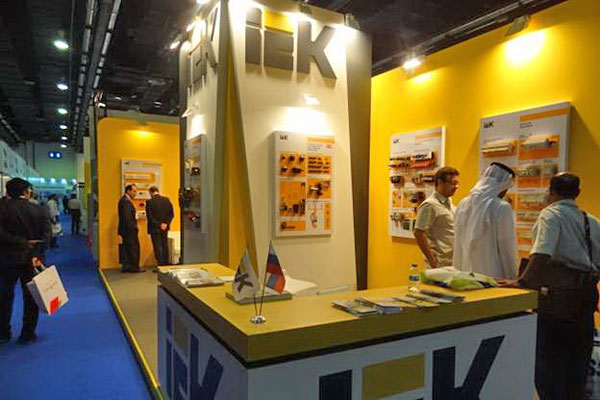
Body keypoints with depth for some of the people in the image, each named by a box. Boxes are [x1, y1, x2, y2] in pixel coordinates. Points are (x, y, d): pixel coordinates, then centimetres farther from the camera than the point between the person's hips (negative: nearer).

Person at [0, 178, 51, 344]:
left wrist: (22, 243, -12)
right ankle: (27, 334, 14)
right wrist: (37, 254, -15)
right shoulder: (38, 210, -3)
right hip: (31, 260, 1)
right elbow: (46, 235, -12)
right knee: (30, 297, 10)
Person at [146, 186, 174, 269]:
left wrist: (159, 224, -13)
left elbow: (150, 217, -15)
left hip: (155, 228, -5)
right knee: (165, 246, 16)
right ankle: (166, 264, 22)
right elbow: (171, 214, 1)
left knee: (157, 247, 1)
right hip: (165, 228, 5)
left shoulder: (149, 202, -11)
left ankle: (161, 265, 1)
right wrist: (166, 223, -5)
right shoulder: (166, 200, 2)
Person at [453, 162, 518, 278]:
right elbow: (507, 248, -8)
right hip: (492, 275, -5)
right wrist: (511, 278, 1)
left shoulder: (463, 204, 3)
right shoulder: (502, 208, -13)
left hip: (466, 274, 6)